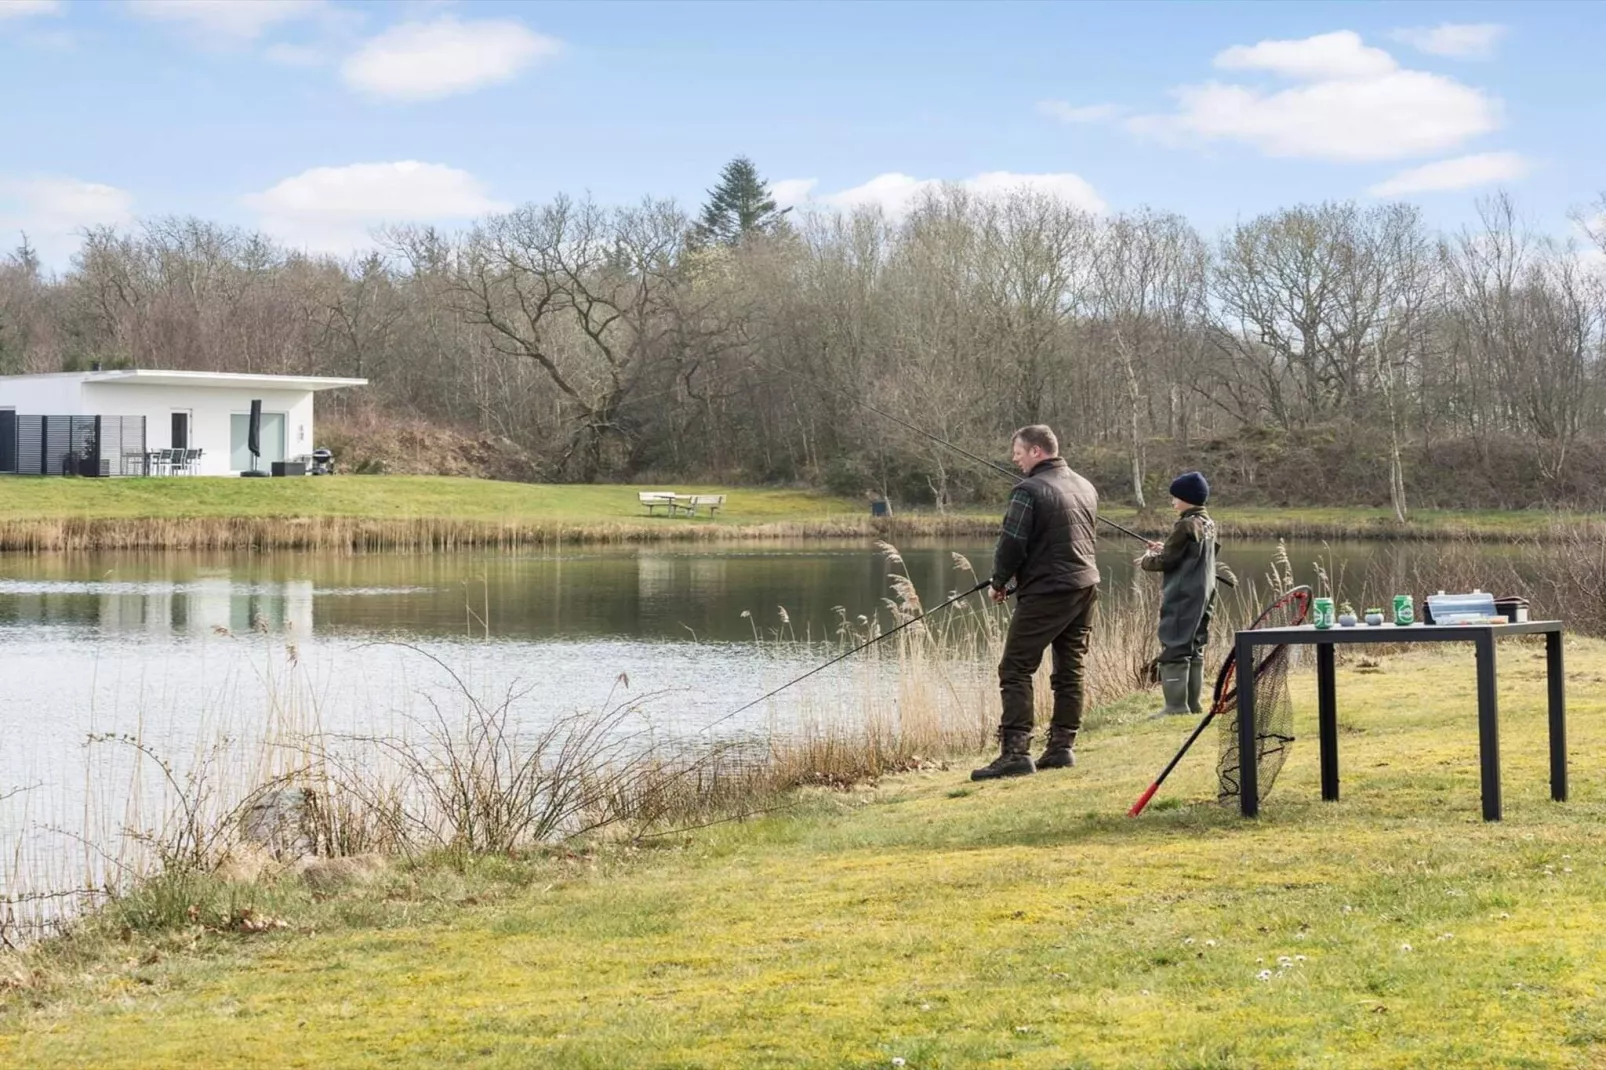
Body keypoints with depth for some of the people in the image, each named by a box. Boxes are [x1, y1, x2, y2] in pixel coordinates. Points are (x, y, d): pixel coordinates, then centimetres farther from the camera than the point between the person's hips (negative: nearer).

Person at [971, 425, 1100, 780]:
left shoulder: (1029, 491, -12)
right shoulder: (1085, 487, 13)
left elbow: (1012, 543, -14)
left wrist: (999, 582, 3)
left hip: (1045, 591, -8)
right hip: (1086, 588, 8)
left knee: (1015, 670, -6)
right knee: (1070, 671, 13)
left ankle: (1015, 751, -13)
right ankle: (1062, 747, 17)